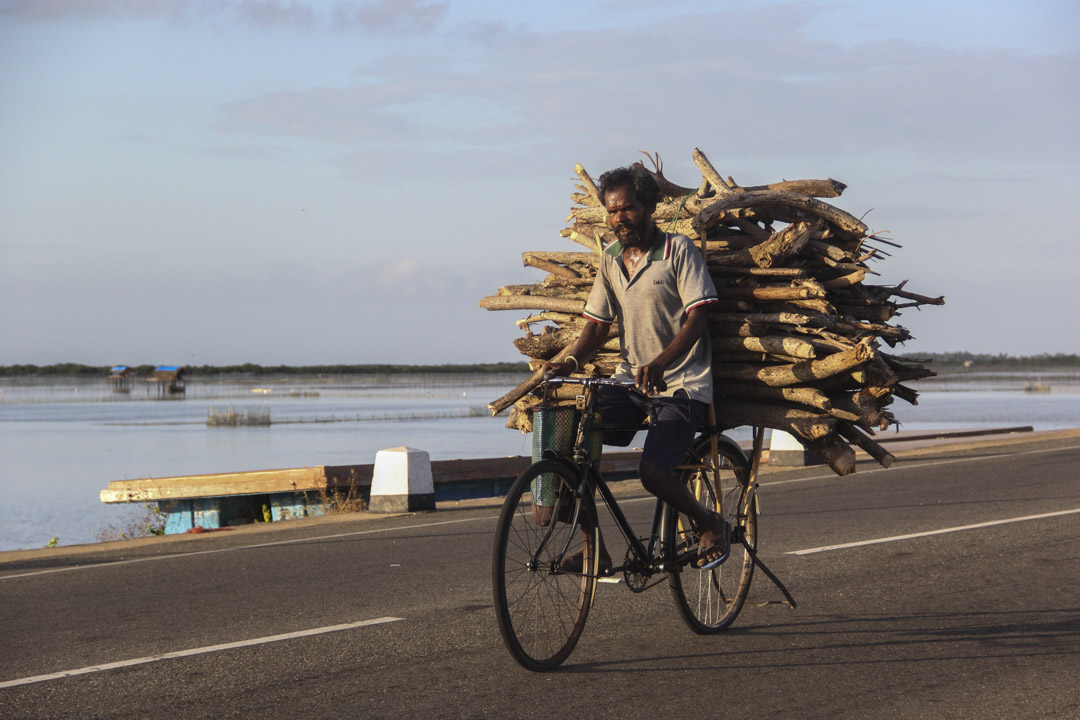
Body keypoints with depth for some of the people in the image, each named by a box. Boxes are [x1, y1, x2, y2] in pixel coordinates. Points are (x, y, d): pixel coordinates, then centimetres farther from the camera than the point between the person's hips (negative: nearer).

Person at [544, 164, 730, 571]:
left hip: (682, 384, -6)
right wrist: (571, 362, -12)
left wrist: (660, 363, -32)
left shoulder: (678, 251, -8)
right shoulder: (610, 258, 9)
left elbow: (696, 317, -16)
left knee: (652, 472, -22)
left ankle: (709, 525, 8)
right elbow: (598, 323, 9)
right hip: (630, 379, 6)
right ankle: (594, 549, -4)